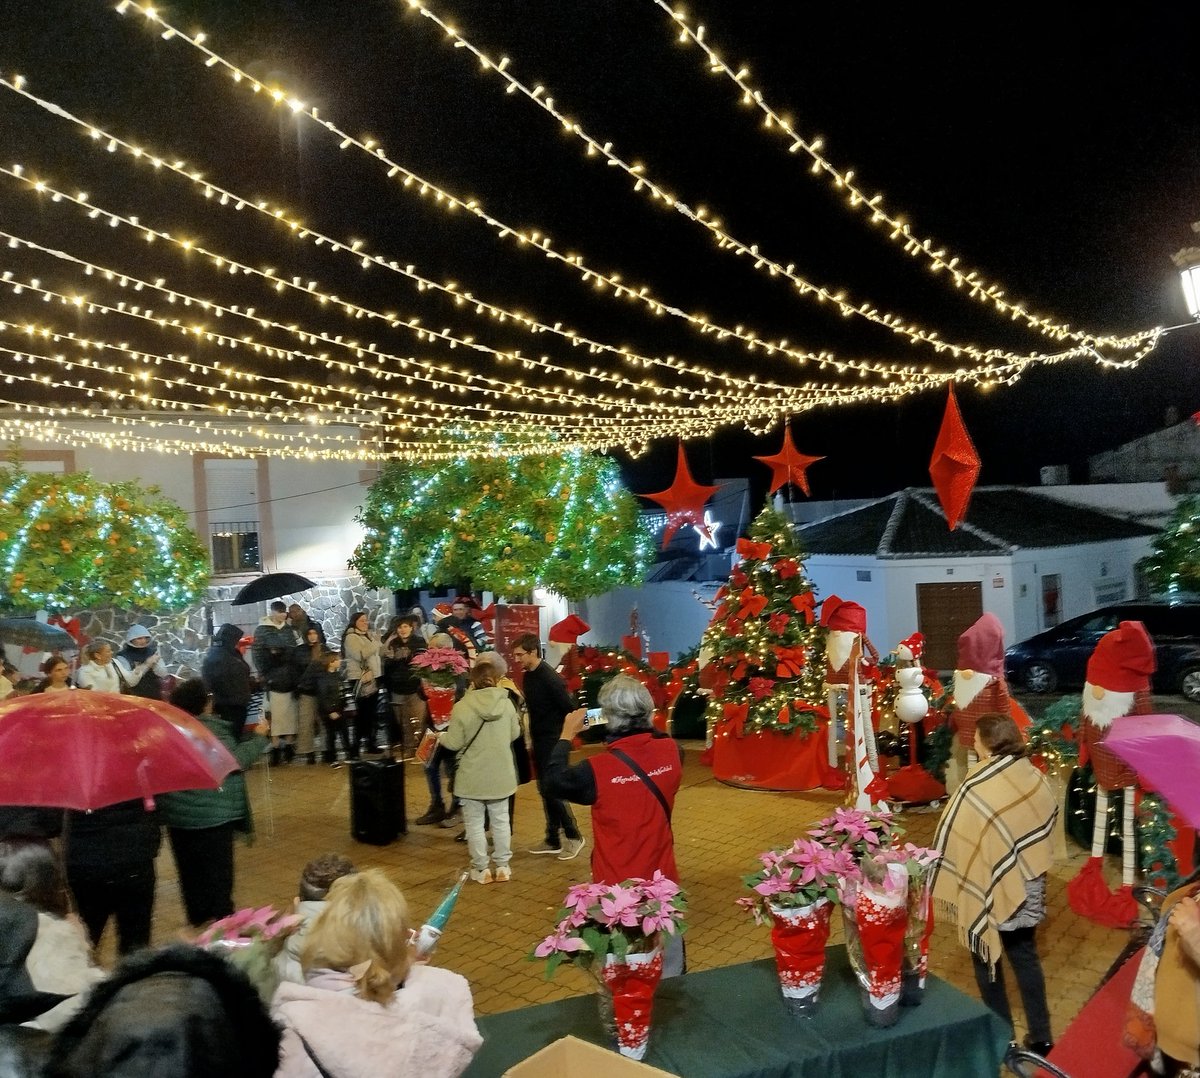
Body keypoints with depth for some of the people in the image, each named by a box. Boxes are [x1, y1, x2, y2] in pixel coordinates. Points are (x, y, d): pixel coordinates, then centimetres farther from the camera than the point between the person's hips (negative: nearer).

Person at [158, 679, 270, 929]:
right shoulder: (211, 729, -17)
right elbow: (235, 761, -22)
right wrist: (259, 737, -13)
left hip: (176, 812, 6)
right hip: (212, 812, -6)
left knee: (190, 867, 17)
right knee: (217, 867, 5)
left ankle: (197, 914, 27)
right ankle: (221, 916, 10)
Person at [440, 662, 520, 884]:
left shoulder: (462, 707, -17)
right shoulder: (507, 703, -7)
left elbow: (453, 743, -12)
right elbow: (514, 734, 6)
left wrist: (440, 738, 10)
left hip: (473, 777, -3)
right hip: (500, 775, 3)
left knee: (475, 824, 10)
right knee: (501, 821, 16)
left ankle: (481, 869, 18)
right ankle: (503, 867, 24)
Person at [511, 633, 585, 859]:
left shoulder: (550, 678, -20)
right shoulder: (528, 676, 6)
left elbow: (570, 709, -19)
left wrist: (563, 737, -13)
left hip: (553, 742, -8)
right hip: (539, 741, 8)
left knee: (553, 790, -5)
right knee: (545, 790, 12)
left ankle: (573, 836, 9)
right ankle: (553, 840, 21)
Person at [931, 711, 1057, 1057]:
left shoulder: (977, 789, -24)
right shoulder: (1035, 779, -6)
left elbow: (953, 842, -18)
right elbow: (1047, 830, 6)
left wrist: (947, 886, -5)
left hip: (988, 889, -5)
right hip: (1026, 888, 6)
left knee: (988, 958, 13)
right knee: (1025, 955, 19)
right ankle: (1040, 1034, 27)